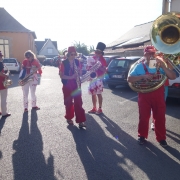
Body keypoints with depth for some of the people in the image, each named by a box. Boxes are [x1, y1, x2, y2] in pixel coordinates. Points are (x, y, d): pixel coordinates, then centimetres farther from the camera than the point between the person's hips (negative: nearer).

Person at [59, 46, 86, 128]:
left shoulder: (77, 62, 4)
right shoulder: (64, 63, -7)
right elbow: (61, 75, -9)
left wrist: (78, 71, -12)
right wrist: (71, 77, -23)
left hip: (76, 85, 2)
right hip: (67, 86, -2)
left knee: (78, 102, -4)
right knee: (68, 103, 8)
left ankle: (80, 121, -3)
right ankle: (69, 118, 27)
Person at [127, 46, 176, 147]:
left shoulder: (160, 66, 3)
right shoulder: (139, 66, -2)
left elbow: (173, 77, -5)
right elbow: (129, 79, -7)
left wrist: (163, 66, -18)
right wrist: (142, 76, -20)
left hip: (159, 96, 2)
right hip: (144, 96, -1)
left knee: (160, 118, 7)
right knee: (144, 117, 7)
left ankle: (161, 138, 21)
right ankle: (142, 136, 23)